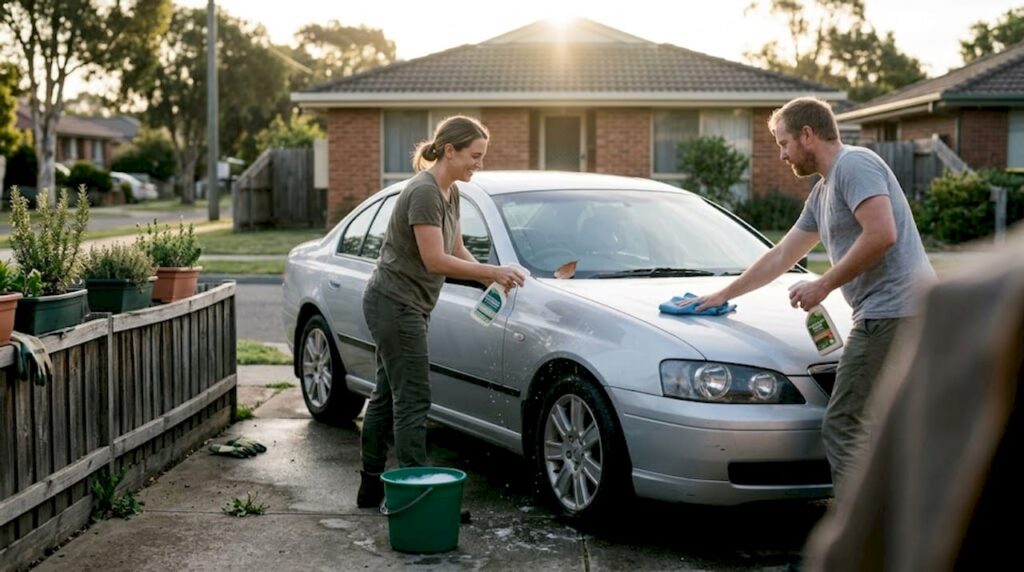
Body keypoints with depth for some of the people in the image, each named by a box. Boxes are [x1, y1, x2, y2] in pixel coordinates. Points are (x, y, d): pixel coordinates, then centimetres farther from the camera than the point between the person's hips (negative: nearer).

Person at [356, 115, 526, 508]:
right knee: (413, 400, -8)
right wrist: (492, 271, -18)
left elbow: (456, 251, 15)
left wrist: (492, 278, 0)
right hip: (395, 303, -10)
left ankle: (371, 486, 22)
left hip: (407, 306, 10)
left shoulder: (450, 192, 9)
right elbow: (435, 260, -23)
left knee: (388, 395, 14)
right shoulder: (424, 192, -20)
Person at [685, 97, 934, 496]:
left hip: (890, 310, -11)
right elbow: (781, 256, 31)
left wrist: (823, 286, -13)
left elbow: (881, 234, -21)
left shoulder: (855, 164, -7)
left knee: (843, 427, -11)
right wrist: (724, 295, 35)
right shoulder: (822, 193, 24)